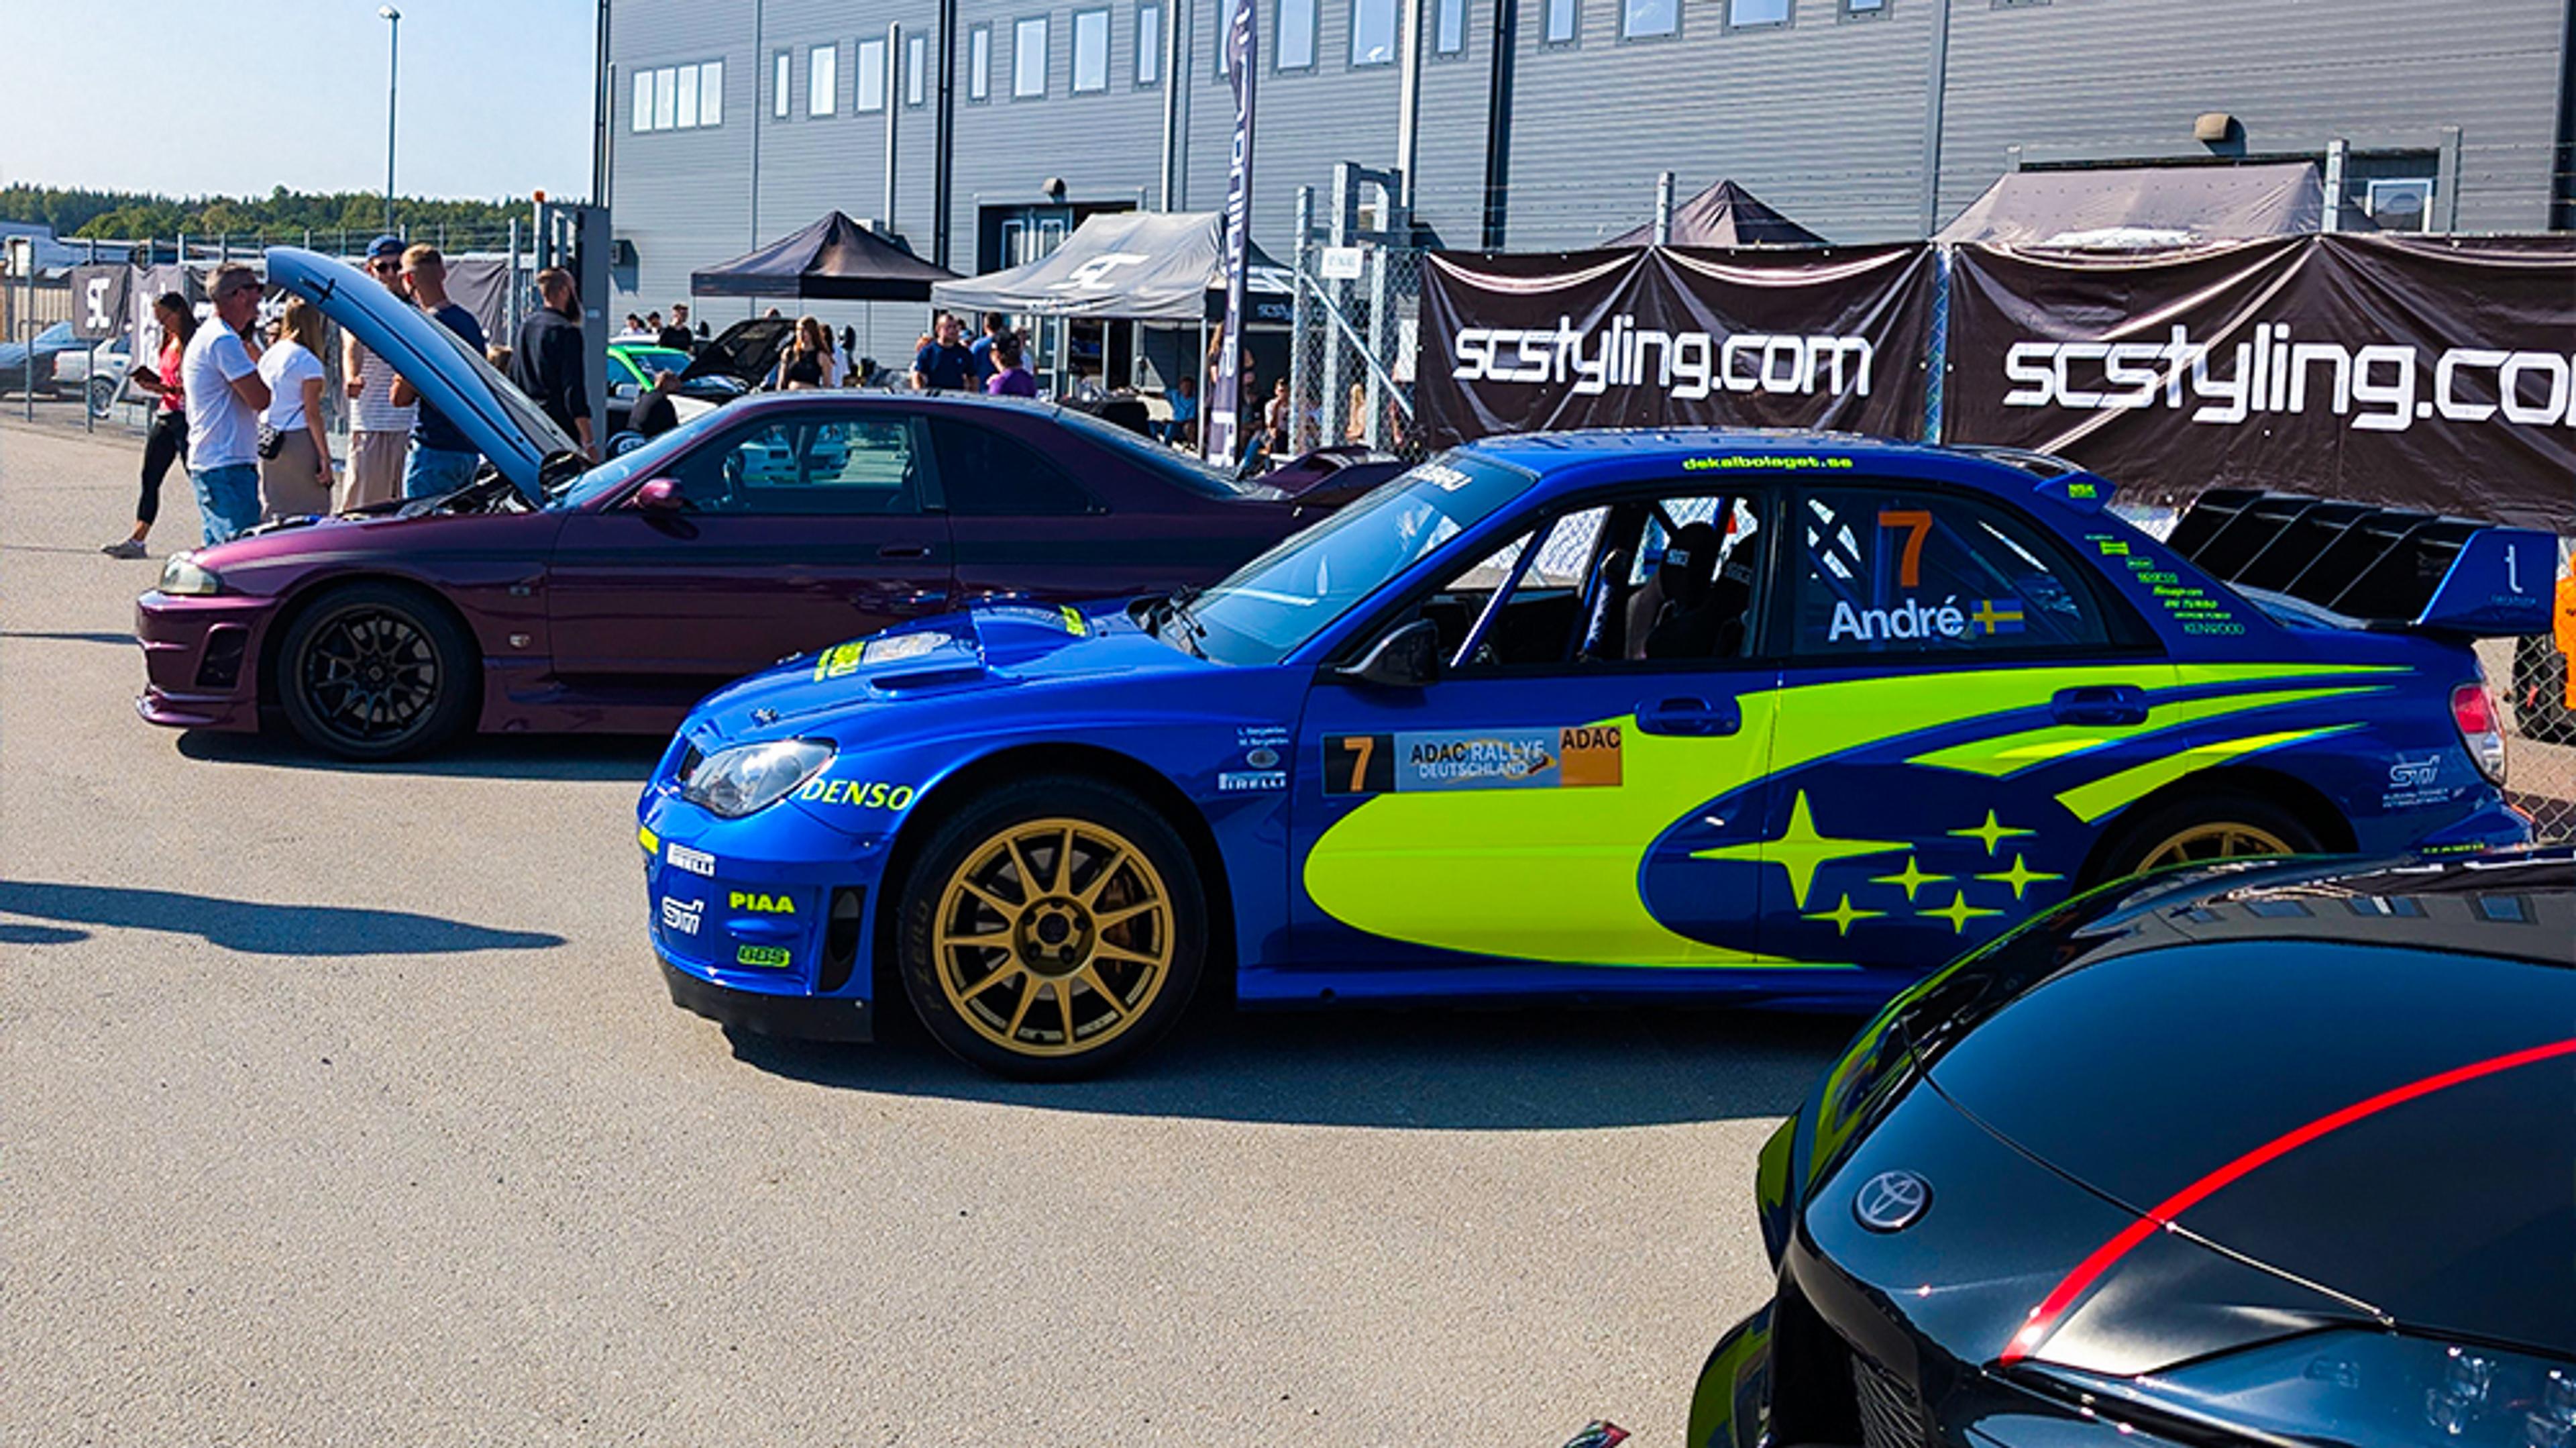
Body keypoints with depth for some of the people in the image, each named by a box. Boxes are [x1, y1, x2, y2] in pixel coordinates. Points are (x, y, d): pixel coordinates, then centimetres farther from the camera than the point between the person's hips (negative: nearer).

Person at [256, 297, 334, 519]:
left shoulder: (268, 355, 10)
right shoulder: (309, 363, -10)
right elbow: (312, 414, -12)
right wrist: (325, 457, -10)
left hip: (267, 441, 7)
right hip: (300, 442, -7)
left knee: (272, 511, 10)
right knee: (311, 513, -4)